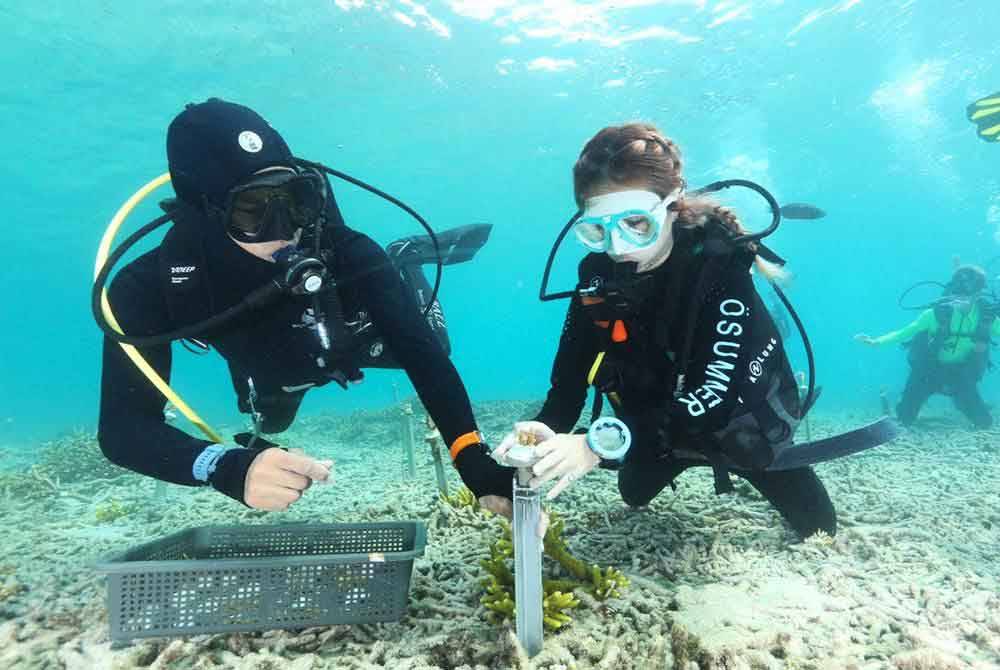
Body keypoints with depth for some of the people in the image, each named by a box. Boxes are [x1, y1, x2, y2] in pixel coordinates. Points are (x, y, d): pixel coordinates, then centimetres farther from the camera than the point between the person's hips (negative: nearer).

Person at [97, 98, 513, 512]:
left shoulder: (345, 252, -44)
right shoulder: (150, 287, -40)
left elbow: (423, 354, -44)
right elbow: (122, 426, -43)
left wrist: (476, 463, -56)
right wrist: (231, 467, -63)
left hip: (354, 342, -2)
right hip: (272, 372, 2)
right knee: (270, 424, 34)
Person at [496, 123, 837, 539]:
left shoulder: (720, 265, -32)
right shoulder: (598, 275, -19)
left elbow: (716, 393, -44)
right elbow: (568, 381, -21)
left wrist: (603, 443, -56)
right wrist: (545, 430, -43)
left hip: (740, 425, -3)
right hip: (657, 431, 4)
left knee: (818, 535, 12)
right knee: (633, 496, 25)